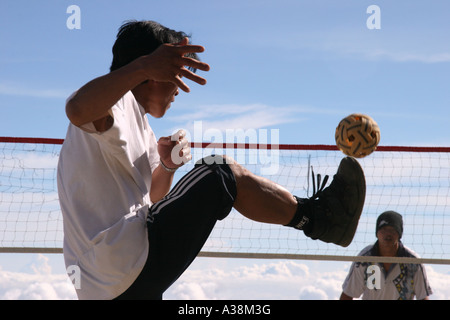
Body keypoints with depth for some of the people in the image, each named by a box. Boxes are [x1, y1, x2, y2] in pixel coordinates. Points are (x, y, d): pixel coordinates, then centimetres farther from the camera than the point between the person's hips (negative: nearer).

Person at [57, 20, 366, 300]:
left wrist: (166, 167, 8)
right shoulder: (117, 101, -6)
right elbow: (78, 109, -33)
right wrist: (144, 66, -44)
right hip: (132, 261, -11)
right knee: (219, 173, -4)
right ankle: (316, 216, 8)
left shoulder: (135, 123, 26)